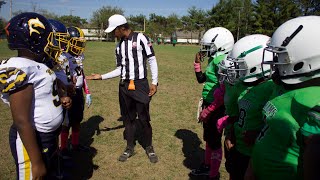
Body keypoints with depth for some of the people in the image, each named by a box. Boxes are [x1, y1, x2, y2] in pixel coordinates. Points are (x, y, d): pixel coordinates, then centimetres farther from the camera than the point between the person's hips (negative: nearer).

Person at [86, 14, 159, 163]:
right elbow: (120, 69, 13)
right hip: (124, 86, 6)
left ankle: (149, 148, 24)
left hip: (140, 84, -5)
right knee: (128, 118, 14)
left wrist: (154, 82, -9)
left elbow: (152, 61, -6)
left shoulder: (140, 38, -7)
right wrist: (101, 76, 7)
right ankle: (130, 148, 29)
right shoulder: (119, 46, 11)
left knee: (144, 118, 3)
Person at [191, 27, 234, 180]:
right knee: (208, 138, 23)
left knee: (214, 141, 6)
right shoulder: (214, 59, 8)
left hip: (215, 107, -10)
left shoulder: (222, 61, -21)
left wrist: (208, 110, -20)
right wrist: (197, 62, 8)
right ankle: (207, 166, 42)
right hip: (208, 104, 10)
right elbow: (201, 79, 19)